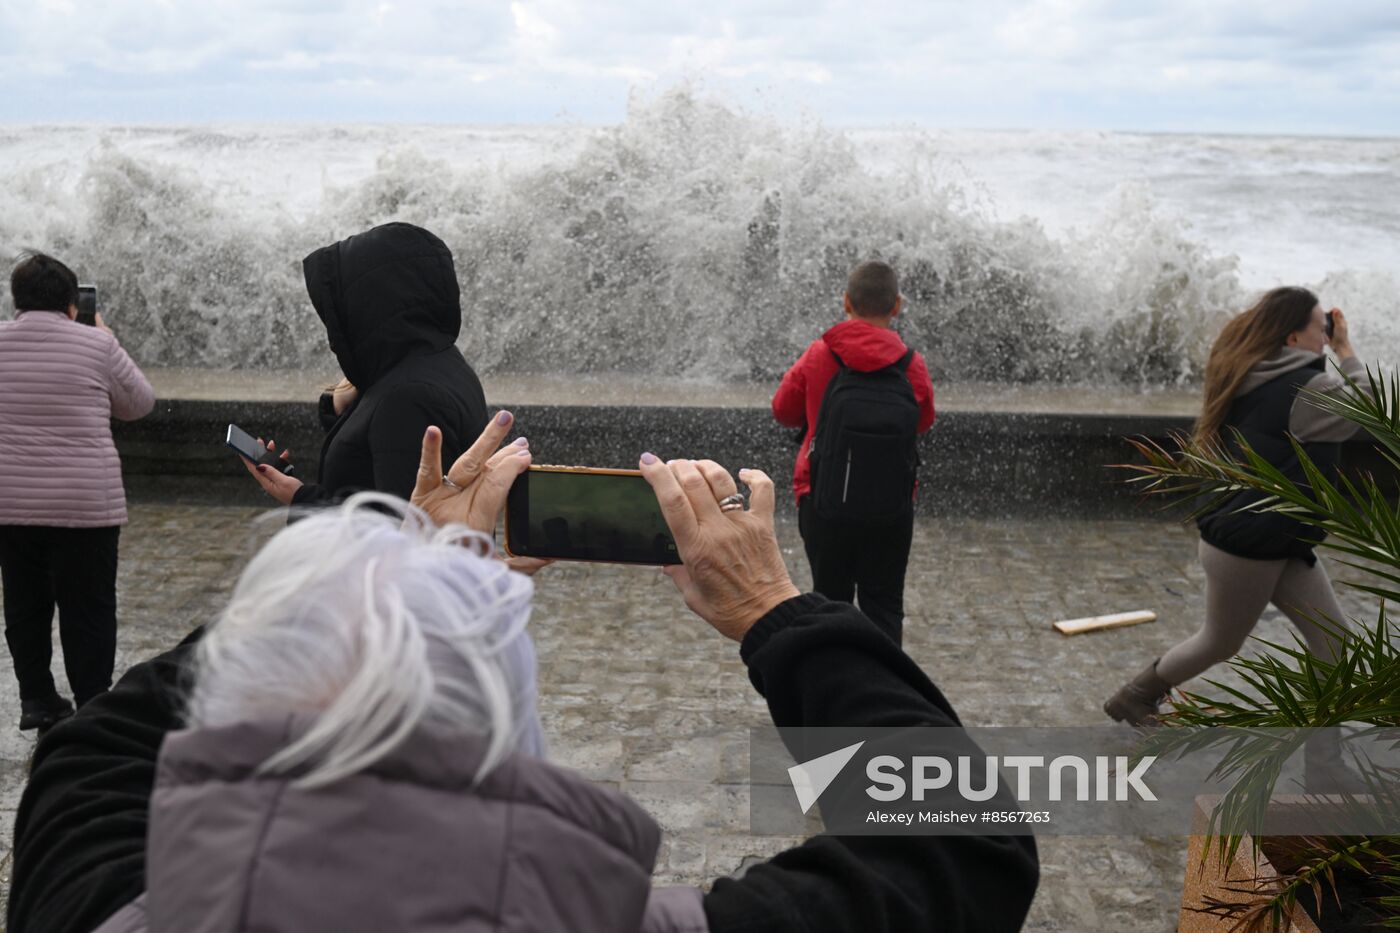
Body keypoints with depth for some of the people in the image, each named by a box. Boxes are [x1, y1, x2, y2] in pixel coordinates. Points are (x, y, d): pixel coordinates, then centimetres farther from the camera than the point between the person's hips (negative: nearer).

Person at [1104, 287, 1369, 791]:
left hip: (1282, 542, 9)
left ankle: (1323, 765, 13)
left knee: (1332, 643, 6)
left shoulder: (1253, 380, 4)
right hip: (1245, 546, -9)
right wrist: (1347, 351, -3)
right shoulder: (1304, 389, -23)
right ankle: (1135, 697, 36)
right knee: (1221, 644, 13)